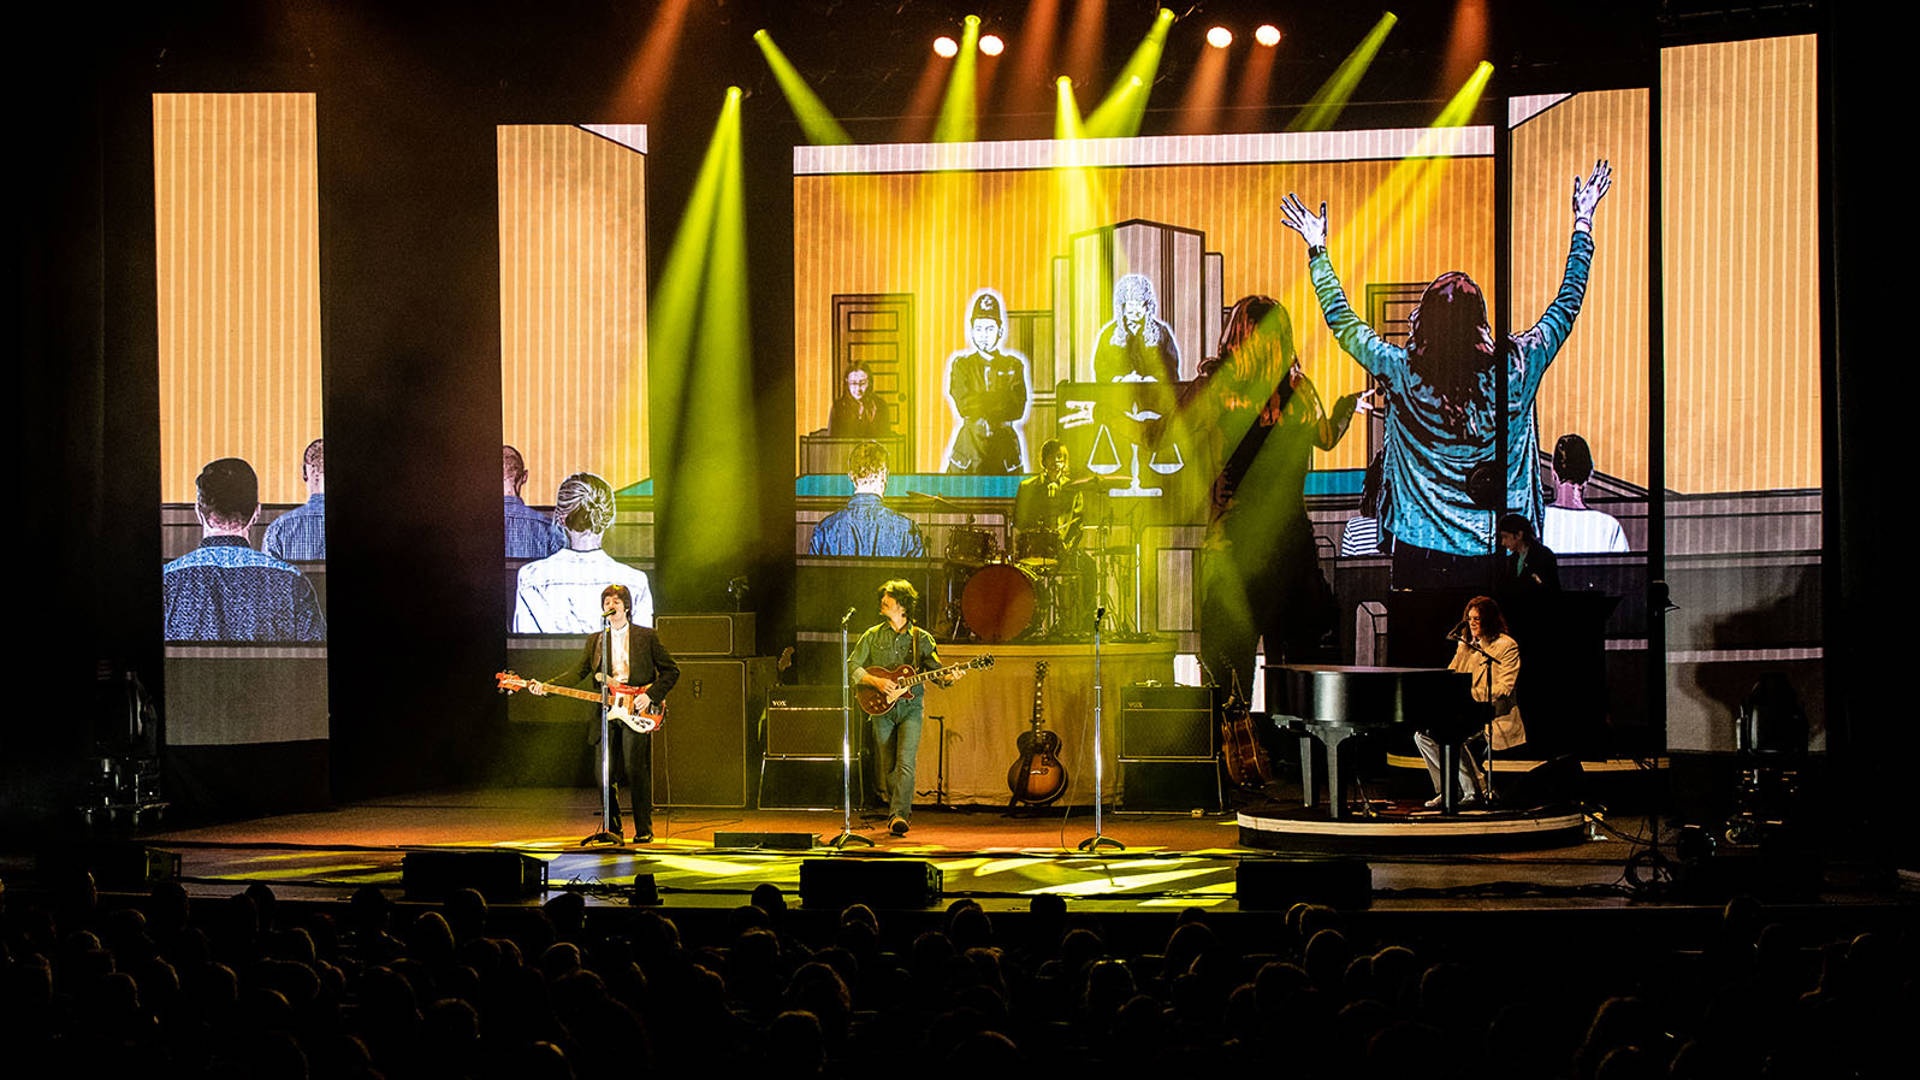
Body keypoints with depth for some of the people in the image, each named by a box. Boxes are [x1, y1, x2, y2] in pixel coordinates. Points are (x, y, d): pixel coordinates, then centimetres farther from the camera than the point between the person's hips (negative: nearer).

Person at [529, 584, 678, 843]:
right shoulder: (595, 640, 16)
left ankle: (644, 830, -1)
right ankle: (612, 828, 11)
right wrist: (547, 687, -6)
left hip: (636, 712, -4)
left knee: (636, 771, -9)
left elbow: (671, 671, 6)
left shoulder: (646, 636, 6)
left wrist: (650, 696, -7)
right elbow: (578, 673, 8)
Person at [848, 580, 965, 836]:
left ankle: (899, 815, -24)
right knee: (888, 767, 4)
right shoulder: (873, 636, 7)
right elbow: (852, 667, 2)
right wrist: (876, 682, -13)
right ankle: (900, 811, 19)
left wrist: (950, 678, -17)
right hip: (881, 709, 2)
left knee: (905, 763, -17)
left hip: (910, 708, -2)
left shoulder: (922, 639, 6)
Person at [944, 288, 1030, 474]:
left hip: (1005, 447, 0)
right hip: (969, 448, 0)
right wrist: (1001, 397, -8)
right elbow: (963, 406, -6)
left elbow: (1017, 410, -2)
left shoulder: (1014, 365, 11)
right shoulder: (960, 364, 10)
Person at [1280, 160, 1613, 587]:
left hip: (1420, 552, 0)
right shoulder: (1516, 370, -5)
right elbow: (1568, 303, 11)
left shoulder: (1402, 372, -7)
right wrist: (1583, 222, 23)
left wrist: (1318, 251, 23)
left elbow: (1342, 321, 11)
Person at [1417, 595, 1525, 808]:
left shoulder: (1507, 646, -4)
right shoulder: (1465, 645, 18)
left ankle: (1477, 791, -17)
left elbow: (1504, 687, -14)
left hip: (1493, 718, -7)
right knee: (1422, 735, -10)